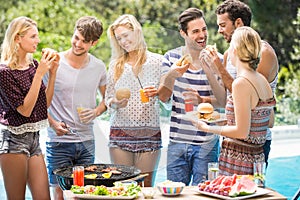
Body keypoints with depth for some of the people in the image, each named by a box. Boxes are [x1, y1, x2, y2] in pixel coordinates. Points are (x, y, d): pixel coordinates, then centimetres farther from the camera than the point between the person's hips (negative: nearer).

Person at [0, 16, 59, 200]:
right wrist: (39, 74, -19)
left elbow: (45, 103, 11)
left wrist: (53, 73, 0)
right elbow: (25, 109, -17)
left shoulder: (34, 65, 8)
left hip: (34, 137, 7)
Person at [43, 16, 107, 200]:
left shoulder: (99, 67, 5)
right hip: (59, 142, -3)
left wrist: (97, 111, -3)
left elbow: (107, 97, 19)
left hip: (87, 142, 4)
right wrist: (53, 123, -17)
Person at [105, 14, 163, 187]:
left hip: (149, 133, -1)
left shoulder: (157, 61, 3)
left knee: (146, 186, 0)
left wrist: (157, 93, -15)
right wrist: (115, 103, -10)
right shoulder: (116, 64, 9)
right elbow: (108, 99, 11)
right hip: (120, 133, 1)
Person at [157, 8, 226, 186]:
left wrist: (202, 100, -26)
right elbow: (163, 98, -2)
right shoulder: (171, 57, 2)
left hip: (206, 143, -2)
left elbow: (223, 102, -8)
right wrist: (171, 75, -20)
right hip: (177, 140, 2)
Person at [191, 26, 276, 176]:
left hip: (238, 162, -8)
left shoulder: (241, 83, -17)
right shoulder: (262, 80, 8)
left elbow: (242, 132, -18)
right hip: (257, 157, 8)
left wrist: (208, 128, -5)